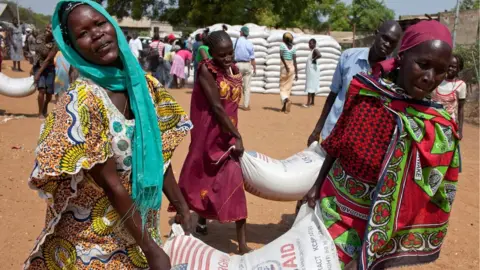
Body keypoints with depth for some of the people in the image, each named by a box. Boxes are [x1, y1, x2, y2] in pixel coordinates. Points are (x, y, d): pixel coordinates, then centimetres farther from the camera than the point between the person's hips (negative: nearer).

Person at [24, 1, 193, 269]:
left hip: (142, 222, 5)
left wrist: (183, 209, 2)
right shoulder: (81, 102, -23)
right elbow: (111, 184, -21)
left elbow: (158, 157, 2)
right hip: (95, 238, -5)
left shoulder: (146, 85, -5)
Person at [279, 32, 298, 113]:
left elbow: (281, 56, -20)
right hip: (292, 67, 4)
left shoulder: (282, 45, -4)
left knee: (282, 87, 2)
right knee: (288, 88, 10)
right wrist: (296, 73, 4)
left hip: (284, 66, -4)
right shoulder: (293, 47, 6)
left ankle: (286, 99, -27)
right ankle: (285, 107, 11)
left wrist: (286, 65, -26)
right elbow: (295, 61, 2)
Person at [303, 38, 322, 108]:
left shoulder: (315, 50, -14)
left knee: (310, 86, -12)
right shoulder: (312, 51, 15)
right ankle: (312, 102, 19)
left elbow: (319, 55, -33)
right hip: (311, 70, 10)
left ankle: (308, 103, -14)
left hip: (313, 70, -10)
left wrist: (314, 59, -21)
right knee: (312, 86, 13)